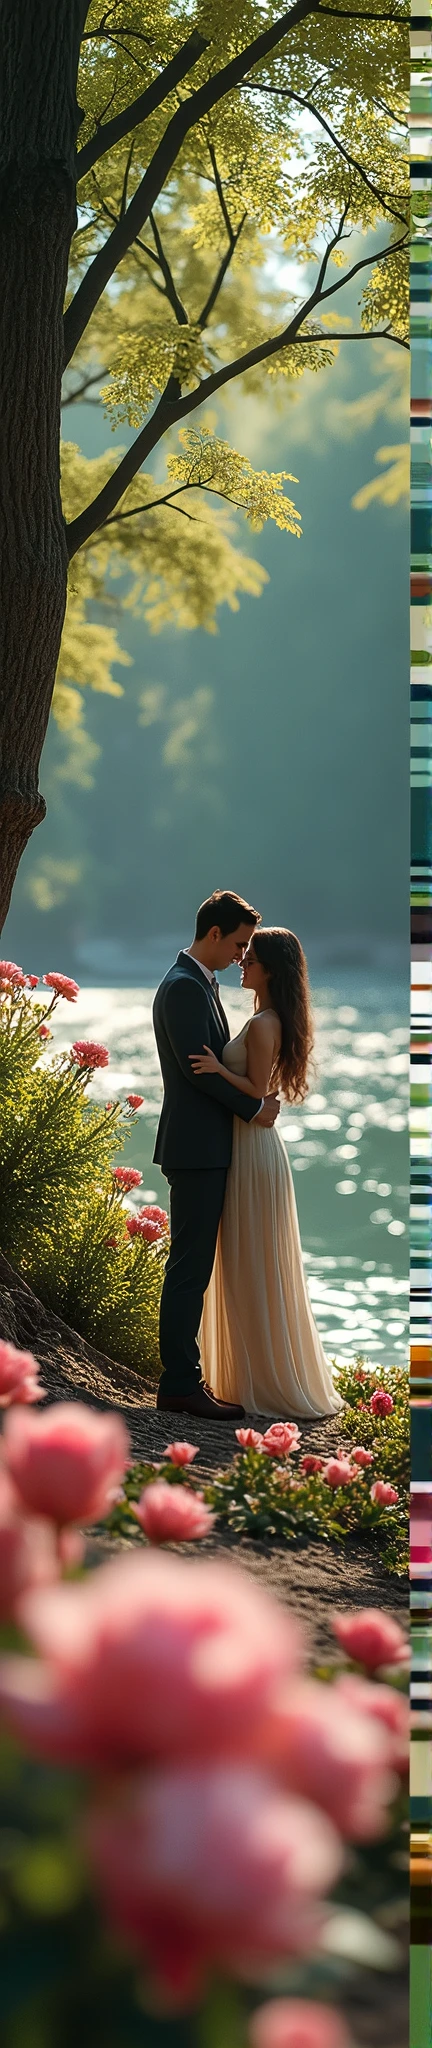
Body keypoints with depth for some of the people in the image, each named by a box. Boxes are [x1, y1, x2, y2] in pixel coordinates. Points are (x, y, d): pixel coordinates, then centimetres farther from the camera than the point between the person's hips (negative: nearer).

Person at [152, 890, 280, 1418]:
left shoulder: (198, 983, 18)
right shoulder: (184, 987, -14)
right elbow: (198, 1067, -19)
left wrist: (254, 1095, 5)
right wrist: (254, 1108, -12)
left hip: (204, 1149, 11)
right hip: (196, 1149, -11)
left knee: (192, 1265, 11)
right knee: (190, 1266, -9)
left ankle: (180, 1376, 15)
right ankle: (180, 1384, -7)